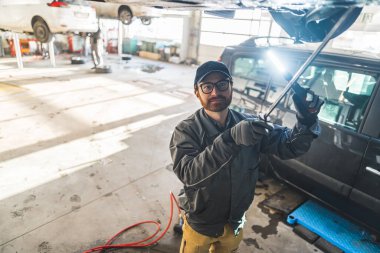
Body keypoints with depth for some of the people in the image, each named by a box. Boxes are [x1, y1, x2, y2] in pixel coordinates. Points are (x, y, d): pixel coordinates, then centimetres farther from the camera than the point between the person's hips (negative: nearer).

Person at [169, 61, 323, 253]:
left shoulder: (250, 124, -12)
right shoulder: (186, 130, -22)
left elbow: (288, 146, -14)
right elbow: (188, 173, -37)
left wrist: (306, 121, -35)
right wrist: (231, 138, -48)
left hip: (234, 223, 4)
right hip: (200, 224, -3)